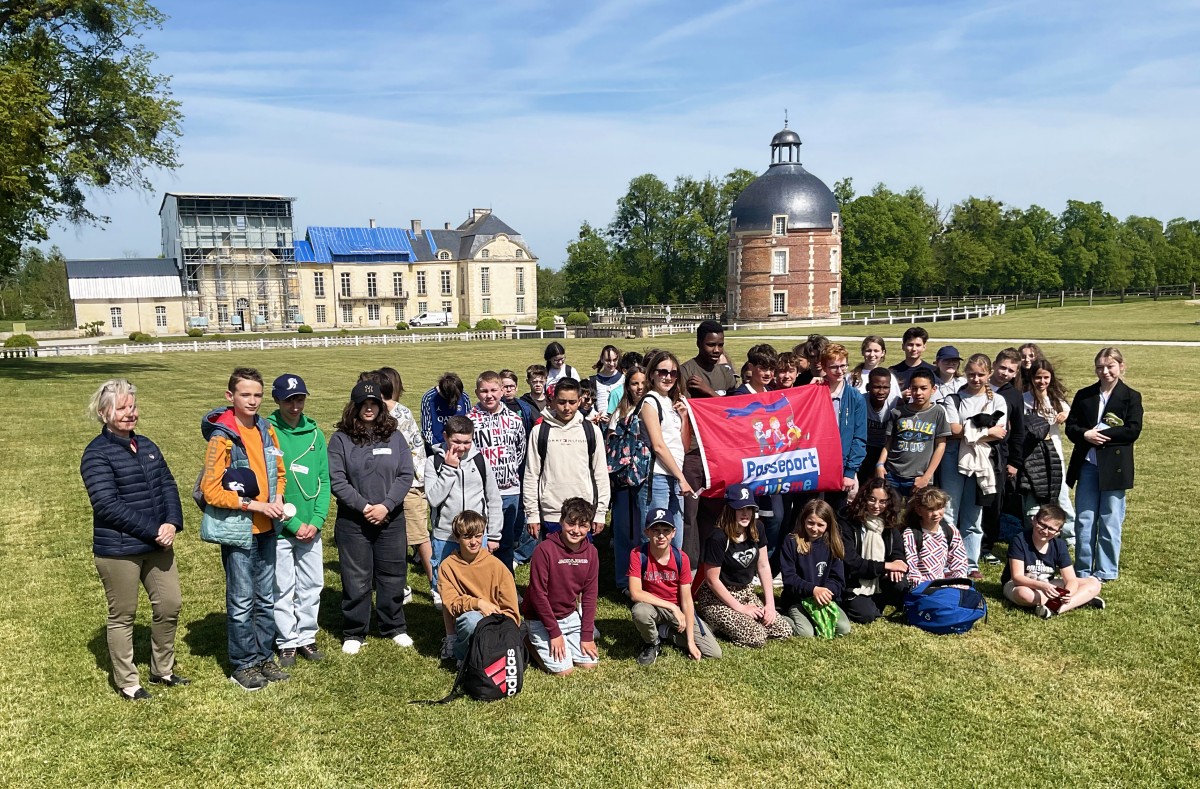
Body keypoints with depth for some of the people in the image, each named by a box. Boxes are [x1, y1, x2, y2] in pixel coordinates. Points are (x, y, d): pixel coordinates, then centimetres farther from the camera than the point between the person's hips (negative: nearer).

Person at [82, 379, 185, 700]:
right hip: (118, 550, -7)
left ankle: (162, 669, 31)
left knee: (170, 604, 12)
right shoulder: (97, 454, -12)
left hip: (157, 544, 7)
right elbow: (107, 505, -20)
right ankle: (127, 682, 23)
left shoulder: (147, 446, 9)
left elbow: (168, 485, 6)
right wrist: (153, 531, -20)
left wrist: (172, 523, -12)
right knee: (122, 616, 8)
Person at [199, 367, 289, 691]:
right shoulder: (222, 437, -13)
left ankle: (264, 658, 29)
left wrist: (277, 499, -3)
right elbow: (211, 491, -15)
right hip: (238, 530, -6)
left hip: (266, 529, 6)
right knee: (242, 602, 5)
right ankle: (243, 665, 19)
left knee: (266, 599, 15)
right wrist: (255, 506, -18)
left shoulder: (267, 430, 5)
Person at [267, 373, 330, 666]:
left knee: (312, 586, 12)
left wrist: (316, 521, -6)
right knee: (283, 588, 7)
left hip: (311, 528, 4)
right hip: (279, 529, -4)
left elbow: (324, 480, 5)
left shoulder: (315, 433, 4)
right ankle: (287, 642, 22)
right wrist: (294, 524, -14)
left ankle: (306, 637, 28)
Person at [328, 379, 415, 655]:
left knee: (393, 576, 11)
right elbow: (336, 480, -8)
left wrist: (385, 506, -12)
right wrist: (363, 506, -15)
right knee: (356, 580, 5)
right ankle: (353, 633, 20)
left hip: (391, 520, 2)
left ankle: (395, 627, 27)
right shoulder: (340, 439, -2)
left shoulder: (394, 437, 5)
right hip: (353, 522, -2)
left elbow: (406, 475, -1)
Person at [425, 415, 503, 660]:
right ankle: (451, 638, 24)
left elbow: (494, 500, 5)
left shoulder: (480, 460, 0)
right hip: (445, 537, 0)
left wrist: (494, 536, 4)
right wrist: (449, 468, -18)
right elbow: (434, 498, -16)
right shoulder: (434, 462, -4)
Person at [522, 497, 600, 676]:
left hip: (570, 616, 5)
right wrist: (555, 633, -16)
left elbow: (589, 594, -1)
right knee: (563, 669, -11)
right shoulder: (545, 549, -22)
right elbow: (538, 594, -19)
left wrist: (587, 635, -5)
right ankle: (530, 639, 11)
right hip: (541, 619, -5)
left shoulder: (590, 552, -5)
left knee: (589, 662, -3)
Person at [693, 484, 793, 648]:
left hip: (746, 593, 7)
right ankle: (716, 624, 2)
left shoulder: (757, 530, -4)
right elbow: (712, 580, -19)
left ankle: (728, 624, 13)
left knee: (785, 631, -3)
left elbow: (763, 567, 5)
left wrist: (770, 603, -2)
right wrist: (740, 608, -14)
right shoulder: (718, 538, -24)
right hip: (717, 599, -7)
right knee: (756, 637, -23)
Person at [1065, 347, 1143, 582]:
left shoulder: (1131, 397, 0)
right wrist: (1085, 434, -15)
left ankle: (1106, 571, 16)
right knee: (1083, 520, 7)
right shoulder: (1084, 395, 9)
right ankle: (1083, 570, 17)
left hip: (1114, 467, -3)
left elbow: (1133, 431, -10)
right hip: (1086, 465, 3)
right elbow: (1070, 426, 5)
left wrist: (1100, 433, -15)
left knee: (1110, 522, 4)